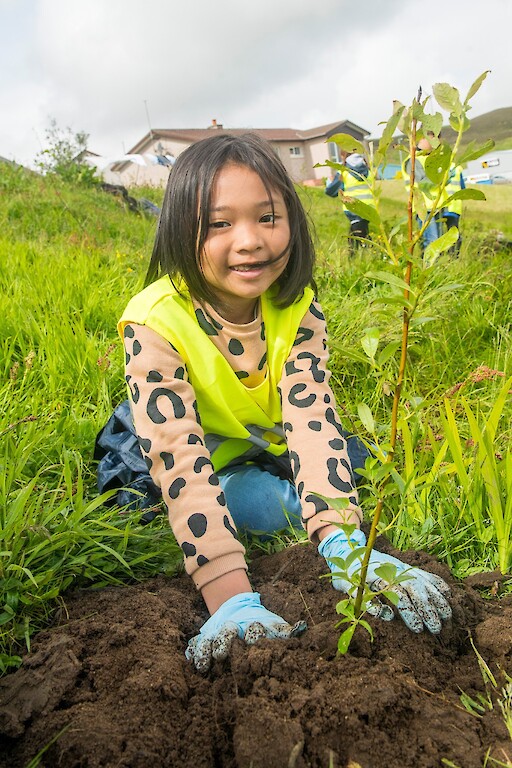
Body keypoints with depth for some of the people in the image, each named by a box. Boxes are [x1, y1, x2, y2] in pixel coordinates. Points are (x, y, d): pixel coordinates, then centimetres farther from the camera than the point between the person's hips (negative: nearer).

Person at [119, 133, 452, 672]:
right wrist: (231, 600, -48)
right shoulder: (155, 323, -32)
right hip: (207, 457, -3)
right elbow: (180, 459, -39)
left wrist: (343, 543, -48)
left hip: (268, 446, 4)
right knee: (265, 505, -26)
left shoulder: (298, 308, -22)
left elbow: (313, 417, -32)